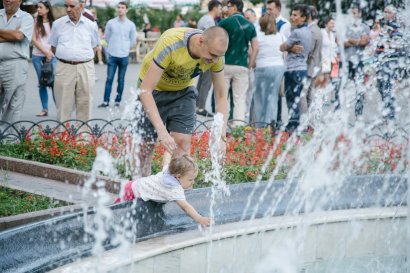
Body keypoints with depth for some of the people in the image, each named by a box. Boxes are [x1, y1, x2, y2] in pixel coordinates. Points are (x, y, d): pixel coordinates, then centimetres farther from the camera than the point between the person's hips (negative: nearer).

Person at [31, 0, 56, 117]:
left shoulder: (53, 23, 2)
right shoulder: (36, 23, 5)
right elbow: (34, 40, -1)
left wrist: (50, 53, -7)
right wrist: (45, 52, -9)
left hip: (51, 56, -2)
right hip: (37, 56, 2)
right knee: (42, 83, 4)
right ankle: (45, 109, 7)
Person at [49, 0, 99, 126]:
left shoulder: (91, 25, 4)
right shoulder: (58, 24, 4)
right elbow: (53, 47, 14)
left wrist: (84, 58, 7)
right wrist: (66, 57, 6)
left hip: (85, 68, 1)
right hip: (64, 68, 0)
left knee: (84, 104, 4)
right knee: (63, 105, -1)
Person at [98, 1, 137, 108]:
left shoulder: (131, 25, 0)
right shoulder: (110, 23, 0)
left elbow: (133, 41, 10)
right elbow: (107, 37, 12)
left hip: (124, 56, 0)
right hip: (112, 55, 0)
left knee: (121, 80, 5)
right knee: (109, 79, -2)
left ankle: (118, 101, 13)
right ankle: (106, 101, 1)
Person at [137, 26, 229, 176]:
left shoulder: (215, 53, -24)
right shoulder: (170, 44, -39)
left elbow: (221, 97, -12)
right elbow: (145, 91, -37)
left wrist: (221, 136, -24)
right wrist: (161, 131, -45)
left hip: (183, 90, 3)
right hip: (153, 87, -3)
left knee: (183, 144, -9)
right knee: (146, 145, -3)